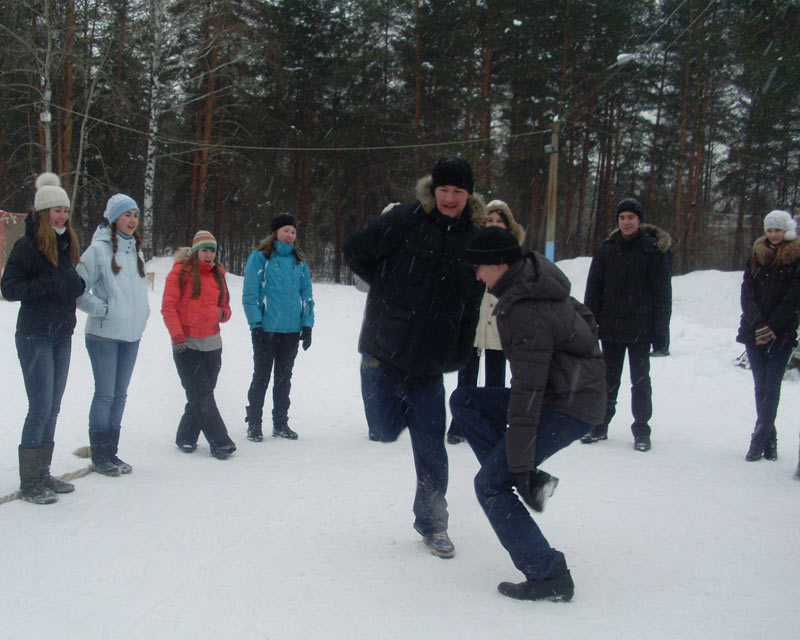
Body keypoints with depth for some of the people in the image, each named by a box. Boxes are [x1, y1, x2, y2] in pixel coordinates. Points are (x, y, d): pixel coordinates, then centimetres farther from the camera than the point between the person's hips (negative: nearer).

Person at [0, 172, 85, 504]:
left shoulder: (67, 244, 10)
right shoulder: (27, 245, -10)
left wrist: (77, 284, -3)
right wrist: (47, 283, -24)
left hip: (62, 337, 7)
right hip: (35, 337, -7)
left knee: (52, 409, 11)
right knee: (41, 408, -6)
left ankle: (42, 474, 21)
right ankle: (28, 483, 4)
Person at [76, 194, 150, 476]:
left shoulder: (136, 250, 12)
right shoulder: (98, 250, -9)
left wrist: (142, 313, 11)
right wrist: (103, 309, -14)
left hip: (132, 334, 7)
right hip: (104, 334, -6)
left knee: (120, 394, 11)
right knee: (105, 394, -2)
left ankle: (111, 452, 21)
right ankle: (99, 455, 10)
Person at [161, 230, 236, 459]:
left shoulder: (218, 275, 14)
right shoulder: (180, 272, -1)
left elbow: (225, 307, 21)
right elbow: (168, 307, -5)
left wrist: (222, 313, -4)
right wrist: (178, 337, -14)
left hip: (212, 344, 5)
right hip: (186, 345, -5)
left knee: (200, 395, 7)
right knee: (201, 395, -7)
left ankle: (185, 438, 21)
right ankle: (220, 442, -7)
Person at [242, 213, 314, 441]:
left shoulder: (299, 261, 10)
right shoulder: (260, 257, -4)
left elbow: (306, 295, 14)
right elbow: (249, 294, -7)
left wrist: (307, 326, 7)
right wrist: (255, 324, -13)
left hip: (292, 330, 5)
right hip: (266, 329, -4)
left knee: (284, 377, 12)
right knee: (261, 377, 3)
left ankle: (280, 423, 22)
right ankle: (254, 424, 13)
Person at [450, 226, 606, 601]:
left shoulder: (527, 314, -26)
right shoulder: (532, 275, 3)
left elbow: (527, 392, -28)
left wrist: (520, 463, -25)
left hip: (568, 408, -10)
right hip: (571, 393, 10)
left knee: (490, 484, -6)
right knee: (463, 400, 9)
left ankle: (550, 577, -4)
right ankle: (528, 483, 1)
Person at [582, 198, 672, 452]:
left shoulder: (653, 250, -3)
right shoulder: (607, 249, 4)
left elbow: (662, 293, -3)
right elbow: (593, 289, 6)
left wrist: (660, 329, -8)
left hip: (639, 328, -2)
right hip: (610, 326, 3)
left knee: (640, 379, 7)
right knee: (608, 377, 12)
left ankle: (641, 430, 16)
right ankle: (600, 425, 21)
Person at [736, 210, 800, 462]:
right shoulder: (756, 256, 9)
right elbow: (747, 293, 1)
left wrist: (771, 327, -12)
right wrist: (759, 324, -12)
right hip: (754, 332, 3)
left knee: (771, 387, -7)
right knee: (761, 386, 5)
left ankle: (759, 440, -5)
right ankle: (769, 439, 13)